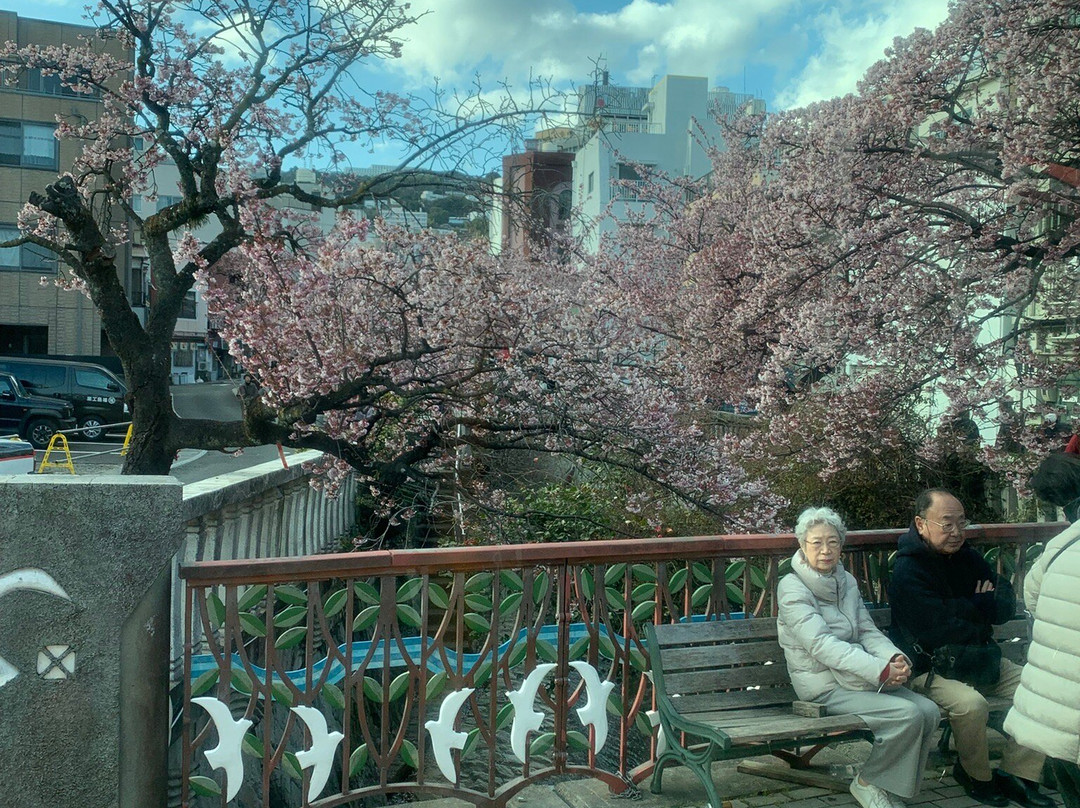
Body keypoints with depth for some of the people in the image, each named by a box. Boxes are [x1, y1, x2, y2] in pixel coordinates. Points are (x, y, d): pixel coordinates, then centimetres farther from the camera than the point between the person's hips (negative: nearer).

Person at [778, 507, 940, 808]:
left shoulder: (847, 582, 13)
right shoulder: (792, 588, -12)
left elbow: (868, 631, 8)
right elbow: (821, 644, -22)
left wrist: (895, 658, -15)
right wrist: (880, 670, -29)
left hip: (858, 678, 7)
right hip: (825, 687, -7)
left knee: (929, 711, -12)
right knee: (908, 714, -22)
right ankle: (868, 783, 1)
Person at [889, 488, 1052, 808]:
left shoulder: (969, 557, 6)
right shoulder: (908, 571, -18)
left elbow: (1007, 605, 1)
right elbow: (939, 631, -24)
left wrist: (963, 607, -17)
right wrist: (981, 628, -7)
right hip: (927, 667, -8)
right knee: (971, 703, -31)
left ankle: (1015, 774, 4)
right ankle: (977, 776, -2)